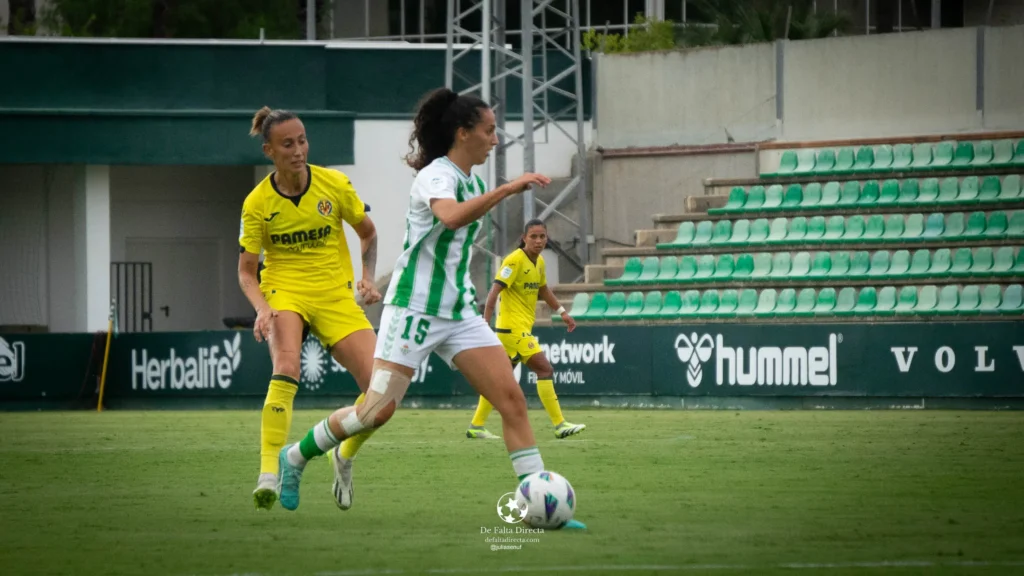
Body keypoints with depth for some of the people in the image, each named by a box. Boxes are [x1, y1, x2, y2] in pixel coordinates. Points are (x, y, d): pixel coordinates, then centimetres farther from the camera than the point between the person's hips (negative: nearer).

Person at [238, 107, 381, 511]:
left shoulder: (335, 185, -4)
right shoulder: (258, 203, -7)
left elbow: (368, 234, 13)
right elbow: (246, 271, -2)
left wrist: (368, 279, -2)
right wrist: (261, 308, -20)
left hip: (336, 297, 2)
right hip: (284, 294, -2)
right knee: (286, 371, -33)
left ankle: (346, 459, 17)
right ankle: (269, 475, -35)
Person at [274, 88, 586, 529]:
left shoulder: (473, 181, 13)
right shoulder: (436, 175, -14)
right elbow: (452, 216, -38)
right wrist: (507, 189, -39)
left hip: (459, 311, 8)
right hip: (414, 309, -8)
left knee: (512, 399, -6)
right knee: (378, 411, -8)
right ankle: (296, 456, 15)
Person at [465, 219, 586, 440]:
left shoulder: (539, 262, 11)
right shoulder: (515, 260, -15)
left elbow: (543, 289, 29)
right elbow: (494, 291, -20)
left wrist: (562, 312, 25)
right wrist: (485, 324, -26)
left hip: (523, 328, 9)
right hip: (513, 327, -9)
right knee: (545, 369, -13)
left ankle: (476, 426, 17)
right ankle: (559, 425, -12)